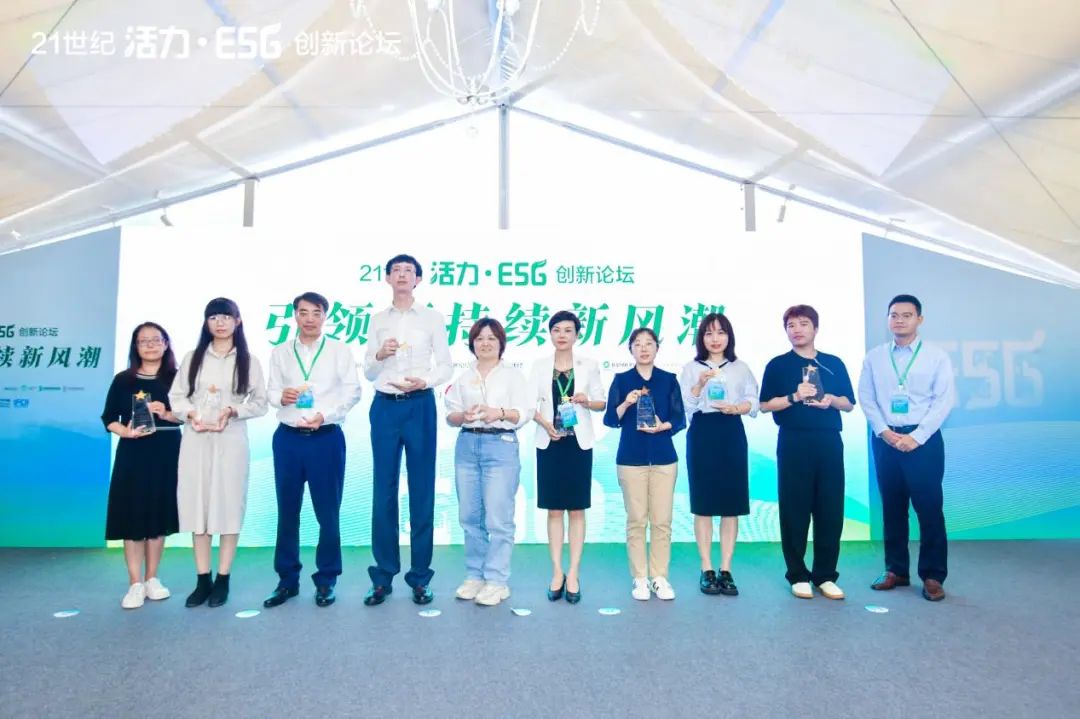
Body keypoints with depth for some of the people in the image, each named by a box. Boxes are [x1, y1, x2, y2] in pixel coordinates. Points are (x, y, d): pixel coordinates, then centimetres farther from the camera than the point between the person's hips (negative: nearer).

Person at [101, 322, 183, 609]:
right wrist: (125, 431, -14)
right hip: (132, 455, 0)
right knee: (132, 517, -1)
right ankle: (135, 584, 8)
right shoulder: (123, 380, 4)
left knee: (159, 516, 7)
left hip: (166, 455, 0)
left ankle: (152, 579, 19)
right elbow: (108, 418, 4)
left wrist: (167, 414, -19)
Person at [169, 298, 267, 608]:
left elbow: (260, 402, 2)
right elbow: (176, 396, 8)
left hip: (231, 440, -2)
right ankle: (202, 580, 13)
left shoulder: (248, 361, 6)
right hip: (195, 439, 2)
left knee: (228, 505, 0)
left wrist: (233, 411, -14)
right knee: (197, 504, 3)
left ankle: (222, 580, 9)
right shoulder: (193, 358, 11)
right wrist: (190, 414, -11)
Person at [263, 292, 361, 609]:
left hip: (326, 438, -2)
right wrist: (281, 396, -15)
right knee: (287, 511, 9)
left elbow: (352, 391, -2)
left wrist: (325, 415, -15)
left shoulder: (340, 351, 4)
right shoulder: (280, 353, 12)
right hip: (288, 438, 2)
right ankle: (287, 579, 22)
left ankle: (326, 580, 17)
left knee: (328, 512, 3)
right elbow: (270, 390, 8)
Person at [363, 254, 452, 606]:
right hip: (384, 407, 2)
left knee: (422, 490, 2)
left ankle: (420, 577, 11)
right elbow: (368, 372, 10)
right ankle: (383, 576, 14)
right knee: (383, 491, 4)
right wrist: (379, 354, -10)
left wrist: (423, 382, -15)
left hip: (419, 406, -2)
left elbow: (446, 364, 2)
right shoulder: (378, 320, 12)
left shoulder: (432, 317, 6)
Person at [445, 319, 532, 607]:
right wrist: (463, 415, -13)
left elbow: (524, 414, -3)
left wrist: (501, 412, -21)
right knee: (470, 516, 7)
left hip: (500, 446, -4)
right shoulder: (463, 378, 15)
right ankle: (475, 575, 20)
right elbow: (450, 416, 9)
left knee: (498, 518, -5)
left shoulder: (513, 375, 6)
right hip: (467, 446, 4)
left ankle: (496, 581, 4)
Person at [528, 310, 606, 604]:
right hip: (549, 443, 1)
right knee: (553, 509, 5)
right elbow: (529, 404, 0)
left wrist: (587, 401, -14)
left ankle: (573, 573, 9)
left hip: (579, 443, 0)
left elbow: (602, 403, 7)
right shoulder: (540, 366, 5)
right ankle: (557, 572, 13)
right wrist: (544, 423, -18)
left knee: (577, 509, 2)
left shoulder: (588, 365, 4)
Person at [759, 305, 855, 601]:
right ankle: (798, 575, 11)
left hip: (829, 442, 3)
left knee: (831, 509, 4)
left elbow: (849, 404, 13)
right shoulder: (777, 365, 4)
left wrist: (831, 399, -8)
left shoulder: (834, 363, 13)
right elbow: (766, 405, -1)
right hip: (794, 442, -2)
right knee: (794, 509, 1)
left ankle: (825, 575, 15)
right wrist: (795, 396, -15)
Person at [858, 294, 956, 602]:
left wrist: (917, 437, -12)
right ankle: (896, 570, 20)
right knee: (892, 507, 9)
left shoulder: (937, 356, 0)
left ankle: (932, 576, 11)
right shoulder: (874, 357, 7)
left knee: (929, 508, -1)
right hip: (885, 440, 2)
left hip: (924, 440, -2)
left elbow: (944, 400, -5)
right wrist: (884, 431, -8)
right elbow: (866, 398, 5)